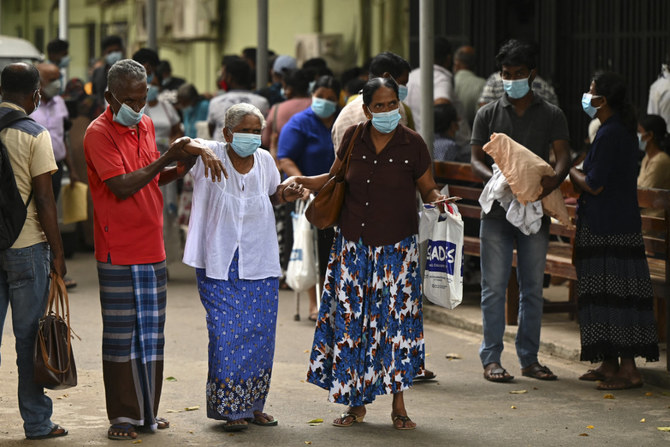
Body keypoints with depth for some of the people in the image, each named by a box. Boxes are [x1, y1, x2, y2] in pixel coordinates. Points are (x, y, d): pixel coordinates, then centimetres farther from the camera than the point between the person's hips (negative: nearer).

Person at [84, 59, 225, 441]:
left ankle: (148, 411, 19)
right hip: (118, 253, -7)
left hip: (153, 250, 7)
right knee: (121, 336, -1)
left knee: (152, 334, 11)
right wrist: (166, 159, -17)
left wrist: (179, 169, 4)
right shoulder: (99, 133, -11)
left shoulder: (146, 125, 12)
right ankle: (123, 416, 6)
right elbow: (122, 186, -19)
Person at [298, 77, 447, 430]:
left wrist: (439, 200, -20)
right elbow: (334, 179, 17)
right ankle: (356, 403, 14)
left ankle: (398, 405, 8)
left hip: (396, 246, -3)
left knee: (396, 319, -3)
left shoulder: (412, 144, -5)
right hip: (353, 244, 3)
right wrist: (298, 182, 5)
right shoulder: (353, 138, 2)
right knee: (349, 319, 3)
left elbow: (428, 189, 2)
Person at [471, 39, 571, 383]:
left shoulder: (551, 115, 6)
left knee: (532, 288, 6)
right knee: (494, 286, -2)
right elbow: (476, 159, 2)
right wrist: (496, 179, -20)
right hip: (497, 212, -1)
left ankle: (529, 358, 15)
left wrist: (554, 179, -27)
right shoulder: (488, 114, 7)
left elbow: (563, 156, -4)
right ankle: (491, 358, 4)